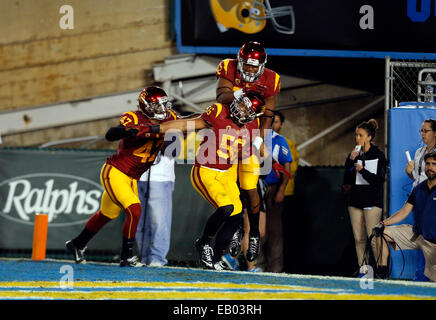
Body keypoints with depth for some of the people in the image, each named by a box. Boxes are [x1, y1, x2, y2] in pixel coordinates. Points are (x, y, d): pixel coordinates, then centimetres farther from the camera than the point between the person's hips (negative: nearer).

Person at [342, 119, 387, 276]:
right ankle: (363, 268, 8)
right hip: (355, 200, 5)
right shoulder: (354, 154, 11)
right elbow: (346, 179, 4)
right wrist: (351, 160, -8)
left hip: (372, 201, -5)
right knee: (359, 238, 4)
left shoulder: (378, 155, -1)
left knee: (373, 237, -11)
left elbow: (380, 180, -7)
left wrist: (362, 170, -18)